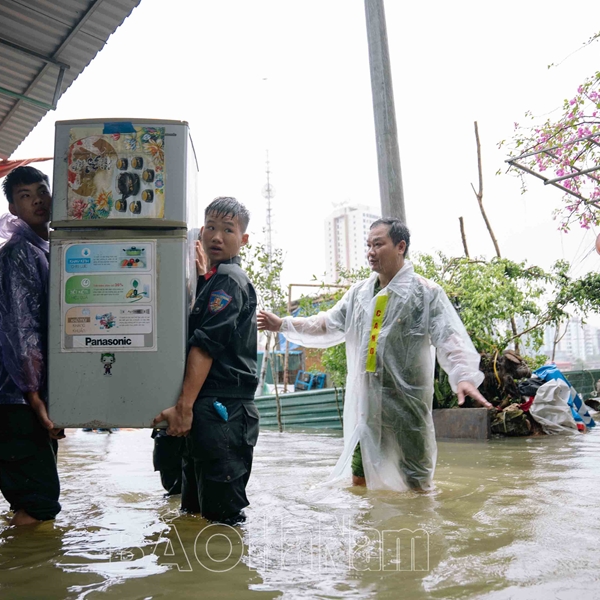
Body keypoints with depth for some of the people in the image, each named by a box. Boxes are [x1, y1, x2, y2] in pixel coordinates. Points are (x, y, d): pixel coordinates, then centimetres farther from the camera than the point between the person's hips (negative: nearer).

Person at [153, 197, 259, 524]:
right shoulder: (210, 281, 20)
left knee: (220, 513, -5)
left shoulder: (229, 281, -11)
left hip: (222, 411, -10)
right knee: (194, 509, 19)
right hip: (208, 411, 10)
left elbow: (205, 345, -20)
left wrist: (184, 405, -23)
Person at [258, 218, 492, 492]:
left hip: (408, 398, -5)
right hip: (366, 400, 5)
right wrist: (283, 324, 10)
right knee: (358, 477, 15)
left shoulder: (426, 292, -7)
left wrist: (464, 376, -34)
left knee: (417, 483, 6)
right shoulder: (359, 293, 10)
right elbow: (327, 323, 18)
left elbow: (449, 337, -17)